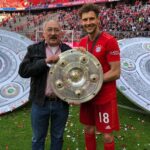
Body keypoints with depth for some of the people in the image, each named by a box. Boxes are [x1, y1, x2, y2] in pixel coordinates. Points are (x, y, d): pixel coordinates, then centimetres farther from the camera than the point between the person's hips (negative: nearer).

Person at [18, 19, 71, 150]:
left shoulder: (68, 51, 2)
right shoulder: (34, 49, -1)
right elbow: (23, 71, -12)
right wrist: (45, 61, -20)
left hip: (62, 103, 1)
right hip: (40, 102, -1)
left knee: (58, 137, 19)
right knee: (38, 138, 15)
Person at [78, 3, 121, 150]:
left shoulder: (109, 41, -15)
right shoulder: (82, 42, 5)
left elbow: (115, 72, -17)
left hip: (105, 97, -6)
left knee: (107, 136, 6)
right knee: (88, 130, 18)